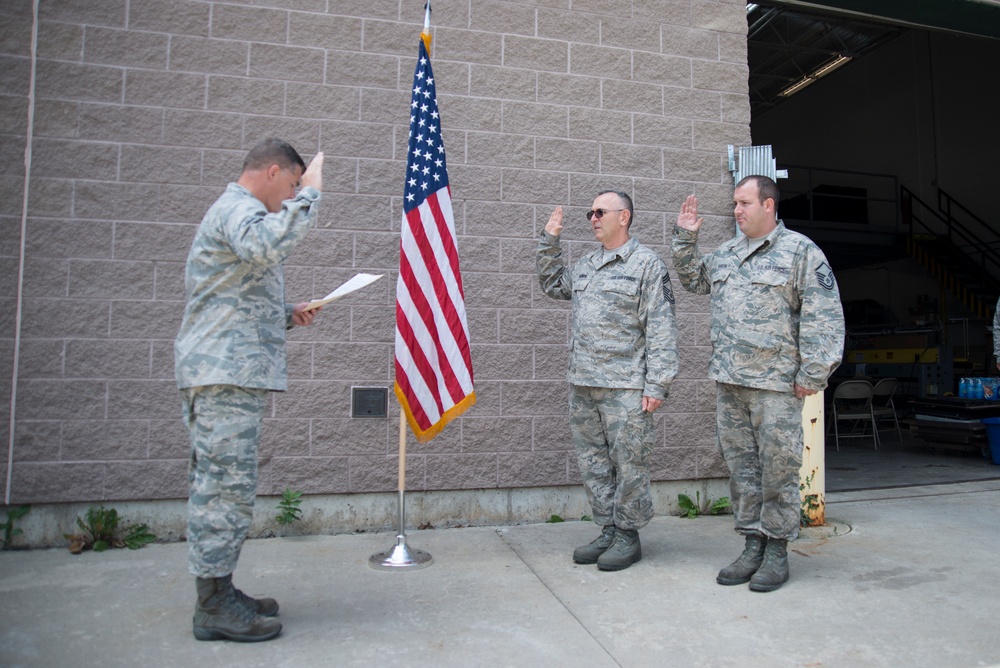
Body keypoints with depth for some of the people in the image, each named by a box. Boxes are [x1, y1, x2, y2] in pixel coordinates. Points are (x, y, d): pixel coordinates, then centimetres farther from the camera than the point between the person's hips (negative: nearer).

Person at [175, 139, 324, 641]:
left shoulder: (237, 212, 28)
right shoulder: (237, 208, -6)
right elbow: (266, 244, -32)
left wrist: (286, 315, 17)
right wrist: (310, 191, -22)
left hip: (230, 372, 11)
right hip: (226, 371, -11)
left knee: (219, 486, 12)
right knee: (227, 485, -7)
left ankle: (217, 593, 21)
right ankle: (214, 607, 2)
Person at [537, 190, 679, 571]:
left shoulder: (647, 264, -4)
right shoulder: (585, 266, 17)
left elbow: (660, 329, -9)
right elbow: (552, 285, 33)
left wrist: (656, 385, -15)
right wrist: (549, 241, 21)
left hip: (625, 388, -7)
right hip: (582, 386, 7)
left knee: (628, 464, 2)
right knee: (593, 463, 12)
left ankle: (628, 536, 17)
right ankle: (608, 530, 25)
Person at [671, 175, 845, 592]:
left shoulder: (800, 251, -3)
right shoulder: (726, 254, 16)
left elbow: (823, 316, -8)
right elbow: (692, 279, 31)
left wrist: (812, 374, -12)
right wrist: (685, 238, 18)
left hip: (776, 383, -6)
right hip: (728, 382, 6)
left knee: (777, 467, 2)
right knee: (740, 465, 11)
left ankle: (777, 551, 16)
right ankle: (753, 545, 22)